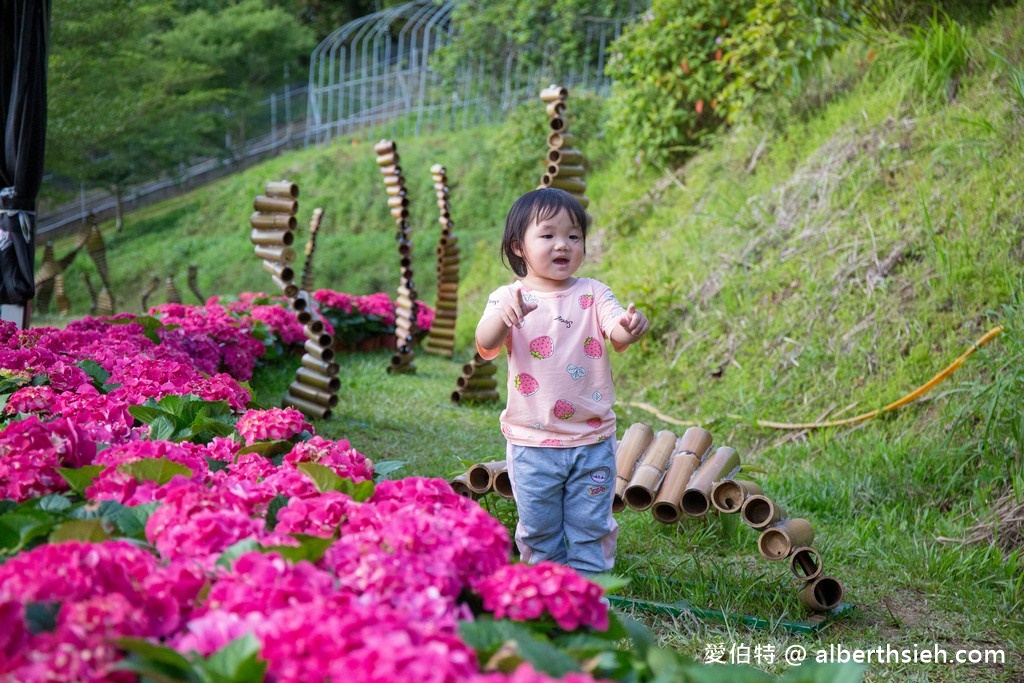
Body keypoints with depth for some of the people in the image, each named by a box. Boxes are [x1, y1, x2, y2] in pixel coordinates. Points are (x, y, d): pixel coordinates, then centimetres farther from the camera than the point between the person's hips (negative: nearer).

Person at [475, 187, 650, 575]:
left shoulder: (592, 295, 0)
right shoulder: (507, 299, -5)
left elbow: (617, 335, -15)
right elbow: (485, 346, -21)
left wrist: (630, 328, -40)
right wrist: (503, 317, -44)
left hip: (592, 443, 1)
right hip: (532, 445, -1)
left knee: (590, 529, 10)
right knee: (538, 530, 12)